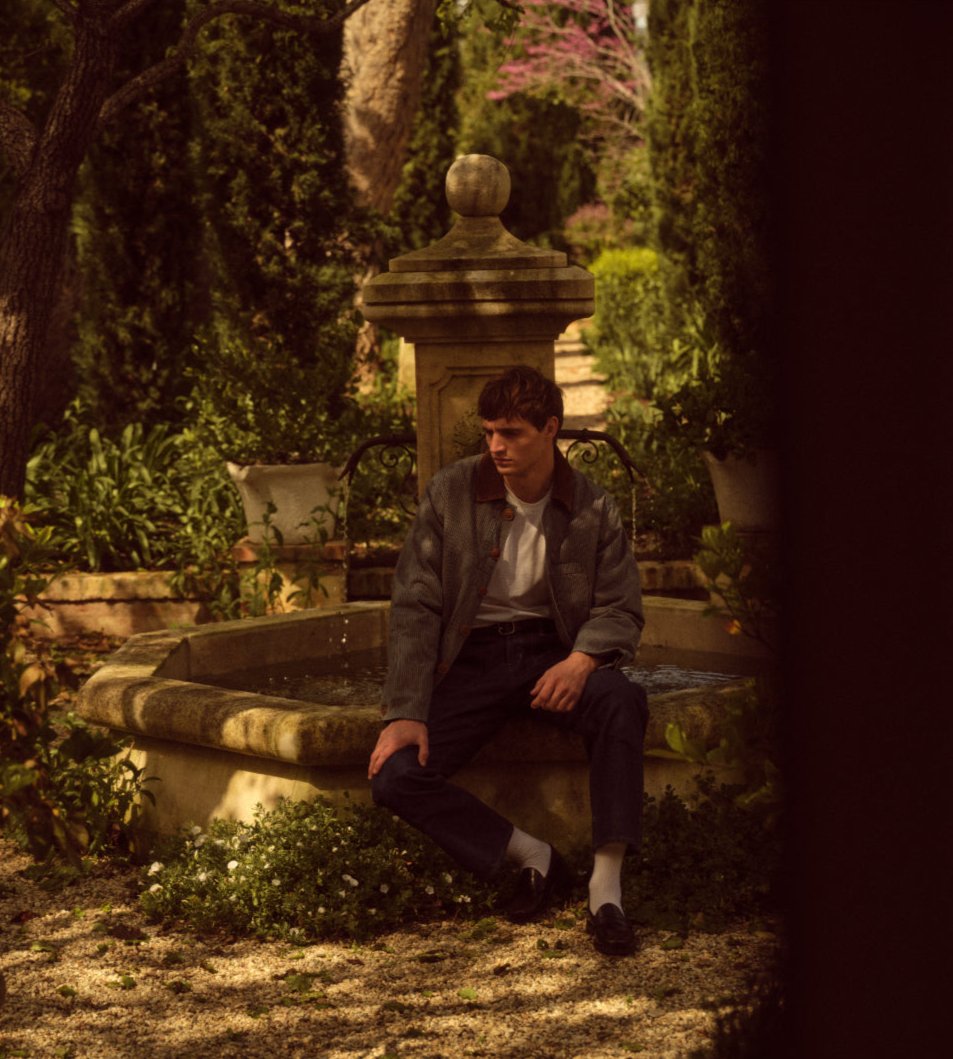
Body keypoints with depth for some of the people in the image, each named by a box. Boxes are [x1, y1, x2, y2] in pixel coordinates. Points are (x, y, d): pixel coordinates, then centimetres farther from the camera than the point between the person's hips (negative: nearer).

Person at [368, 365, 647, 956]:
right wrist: (406, 713, -14)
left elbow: (621, 609, 1)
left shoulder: (593, 508, 1)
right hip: (473, 658, 0)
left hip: (552, 652, 0)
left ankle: (607, 889, -33)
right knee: (395, 775, -24)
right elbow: (416, 607, -4)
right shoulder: (451, 493, -2)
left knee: (622, 701, -35)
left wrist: (582, 658, -23)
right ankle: (533, 857, -8)